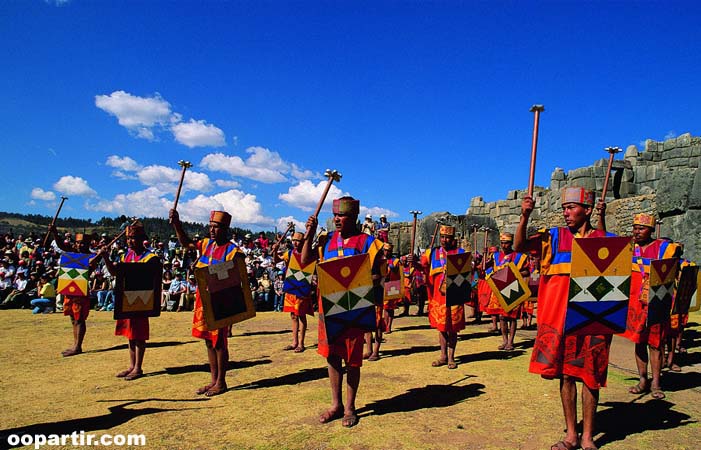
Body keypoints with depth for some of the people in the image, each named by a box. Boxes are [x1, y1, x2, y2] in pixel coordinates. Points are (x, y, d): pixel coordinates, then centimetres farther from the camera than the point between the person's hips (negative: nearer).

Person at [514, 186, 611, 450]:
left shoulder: (605, 239, 7)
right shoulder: (555, 236, 7)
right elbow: (519, 246, -2)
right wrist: (524, 217, -17)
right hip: (559, 316, 1)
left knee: (590, 376, 5)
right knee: (566, 374, 8)